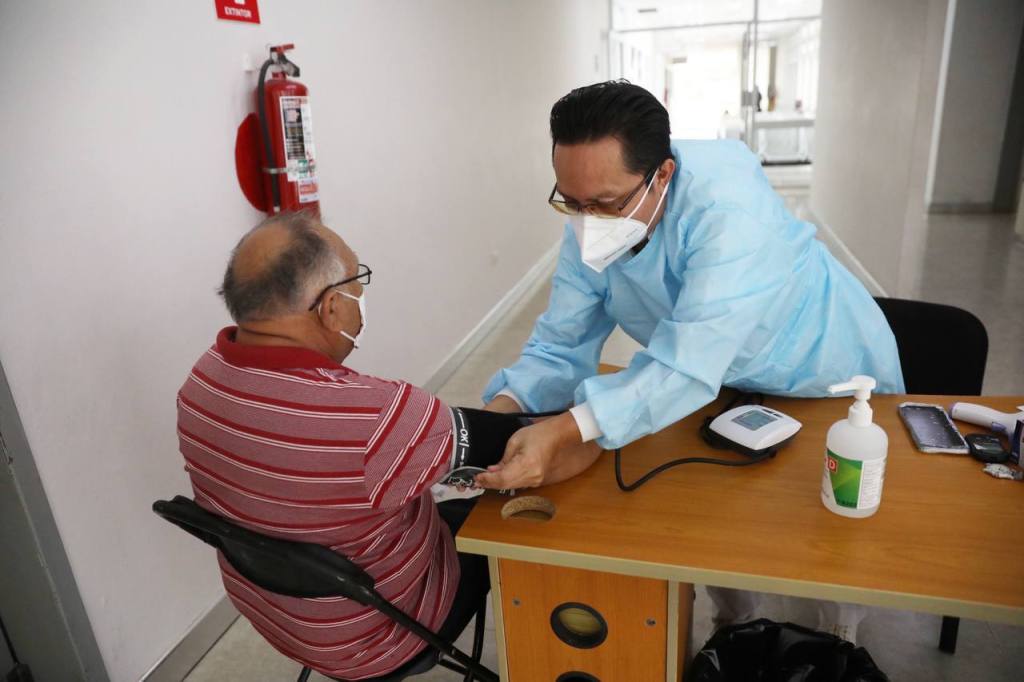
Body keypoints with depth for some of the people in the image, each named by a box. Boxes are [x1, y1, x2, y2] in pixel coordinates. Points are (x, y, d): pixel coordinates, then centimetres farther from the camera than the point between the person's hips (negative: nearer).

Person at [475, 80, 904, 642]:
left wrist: (563, 432, -55)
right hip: (732, 388, 5)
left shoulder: (727, 204, -39)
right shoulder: (589, 228, -19)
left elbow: (689, 364, -46)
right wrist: (503, 406, -36)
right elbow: (560, 346, -17)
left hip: (831, 379, -4)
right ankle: (734, 625, 43)